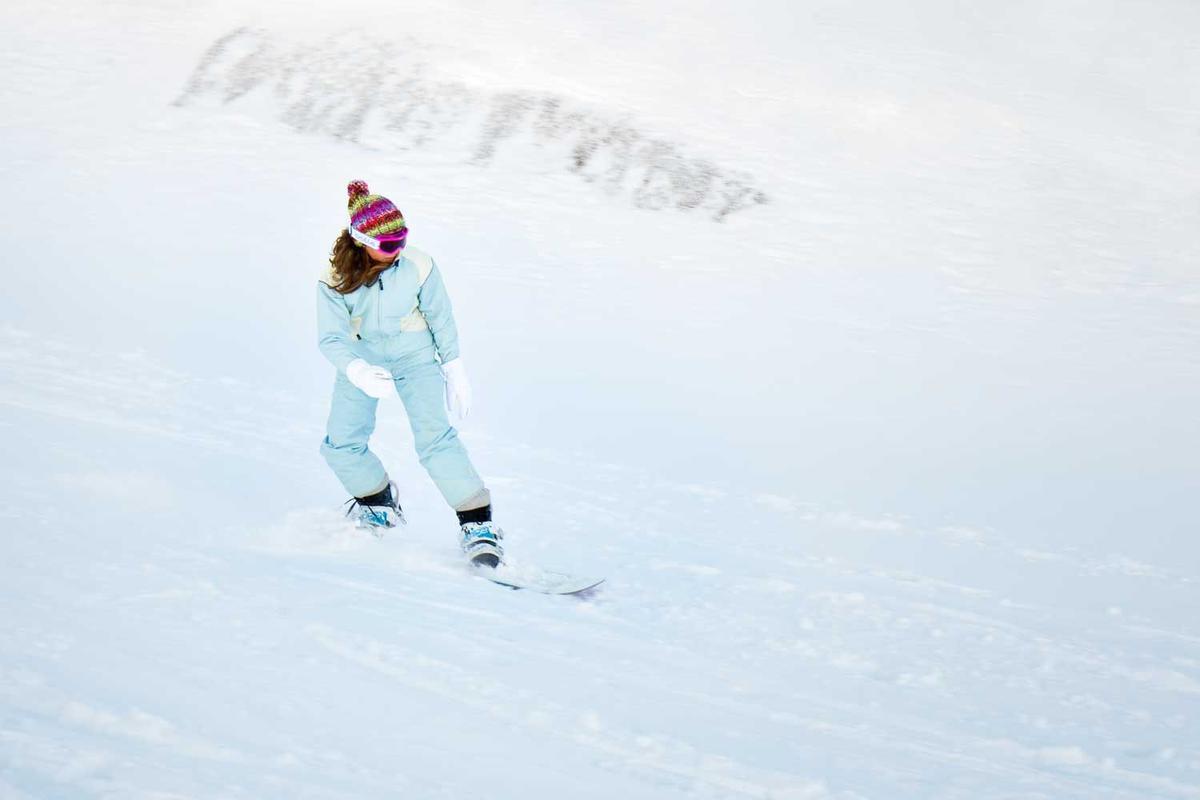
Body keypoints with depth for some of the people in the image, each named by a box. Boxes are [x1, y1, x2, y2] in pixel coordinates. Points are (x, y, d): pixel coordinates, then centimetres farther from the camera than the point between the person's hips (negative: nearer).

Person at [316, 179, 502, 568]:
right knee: (340, 445, -6)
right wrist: (357, 371, -41)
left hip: (413, 353, -2)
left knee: (434, 436, -19)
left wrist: (455, 371, 0)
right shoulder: (335, 278, -20)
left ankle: (478, 525, -17)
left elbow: (441, 319, -6)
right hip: (362, 357, 2)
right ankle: (379, 503, 23)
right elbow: (332, 338, -21)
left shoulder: (418, 267, -21)